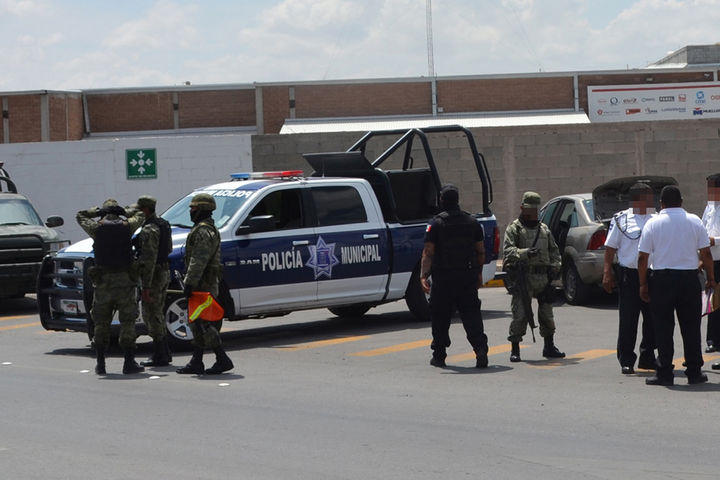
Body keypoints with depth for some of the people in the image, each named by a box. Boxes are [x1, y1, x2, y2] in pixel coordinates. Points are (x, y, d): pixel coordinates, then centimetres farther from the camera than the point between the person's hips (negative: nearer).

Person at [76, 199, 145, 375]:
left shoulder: (97, 227, 0)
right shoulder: (127, 226, 1)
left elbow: (80, 216, 20)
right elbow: (140, 215, 22)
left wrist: (98, 211, 24)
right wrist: (124, 212, 29)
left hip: (103, 281, 1)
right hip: (124, 281, -1)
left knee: (101, 324, 10)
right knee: (127, 322, 4)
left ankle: (100, 364, 9)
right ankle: (129, 363, 1)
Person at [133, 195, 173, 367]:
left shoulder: (149, 230, -19)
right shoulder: (164, 224, 11)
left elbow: (149, 260, -24)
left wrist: (145, 287, -25)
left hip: (153, 276, -10)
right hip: (165, 273, 10)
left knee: (151, 316, -4)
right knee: (157, 315, 17)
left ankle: (159, 356, -2)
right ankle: (164, 353, 21)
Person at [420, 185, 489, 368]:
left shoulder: (436, 224, -6)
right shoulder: (472, 222, 7)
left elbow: (428, 253, -12)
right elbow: (481, 252, 12)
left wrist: (423, 276, -13)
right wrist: (479, 273, 22)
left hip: (443, 278, -3)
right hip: (468, 277, 3)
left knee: (440, 317, 7)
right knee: (471, 314, 3)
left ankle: (439, 356, 15)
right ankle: (481, 348, -15)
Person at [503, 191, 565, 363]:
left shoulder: (544, 229, 19)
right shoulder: (514, 228, 1)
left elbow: (554, 250, 27)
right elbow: (507, 250, -13)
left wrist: (555, 266, 9)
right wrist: (525, 253, -30)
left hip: (543, 277, 5)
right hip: (523, 276, -5)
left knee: (547, 313, 9)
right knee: (520, 314, -8)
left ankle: (549, 347, 21)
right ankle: (515, 349, 0)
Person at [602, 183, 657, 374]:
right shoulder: (621, 219, 0)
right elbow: (610, 248, 2)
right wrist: (607, 272, -6)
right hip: (629, 274, -4)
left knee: (653, 319, 7)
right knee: (628, 320, -3)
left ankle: (647, 358, 21)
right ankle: (626, 361, 5)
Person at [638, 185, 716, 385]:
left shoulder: (652, 223, -2)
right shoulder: (695, 221, 3)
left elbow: (642, 258, -3)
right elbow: (706, 253, 3)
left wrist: (643, 284, 5)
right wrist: (711, 278, 14)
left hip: (662, 279, -1)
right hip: (689, 278, 1)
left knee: (663, 328, 4)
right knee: (691, 327, 8)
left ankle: (664, 373, 4)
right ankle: (694, 372, 11)